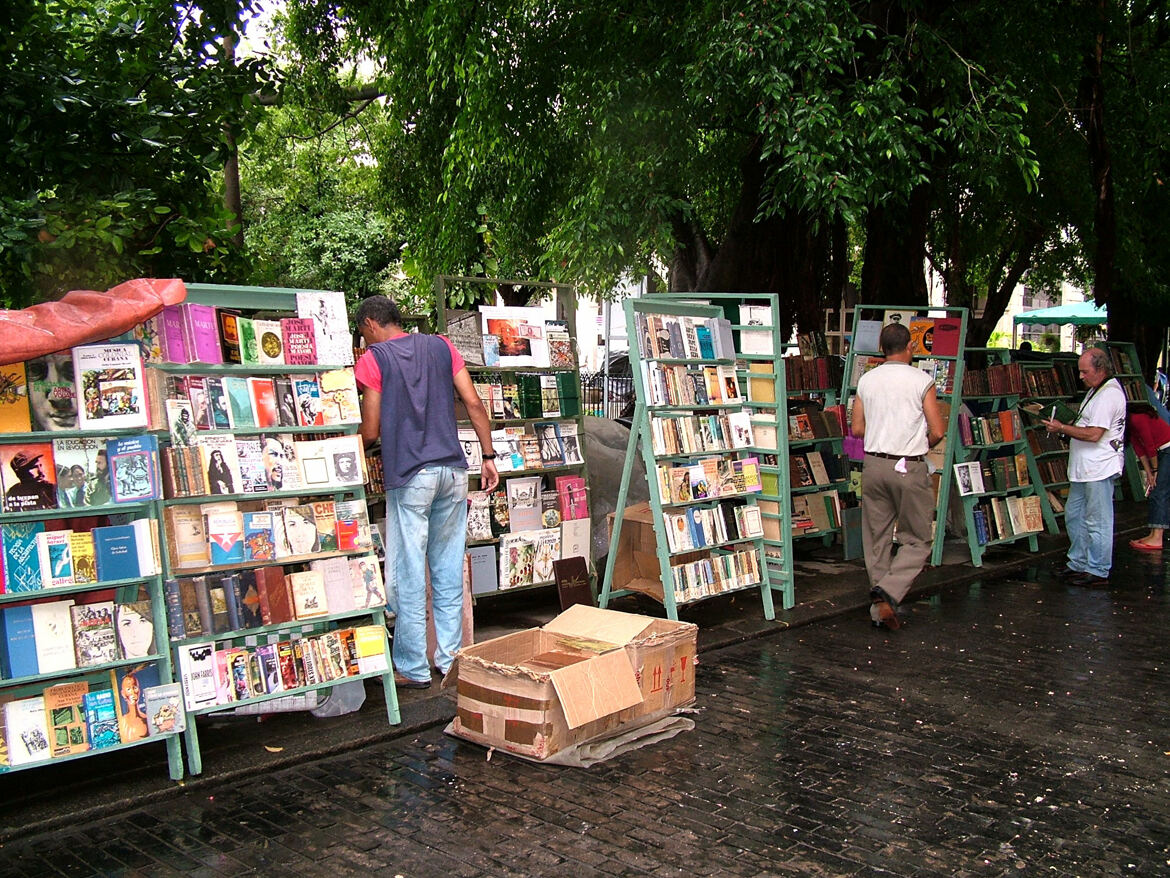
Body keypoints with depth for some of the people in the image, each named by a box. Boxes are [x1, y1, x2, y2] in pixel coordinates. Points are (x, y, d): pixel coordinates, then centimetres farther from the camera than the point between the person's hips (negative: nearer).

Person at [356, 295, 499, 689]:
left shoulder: (372, 359, -1)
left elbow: (371, 431, -3)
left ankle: (412, 668, 9)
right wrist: (488, 457, 12)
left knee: (407, 576, 3)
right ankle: (450, 659, 19)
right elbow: (474, 404, 7)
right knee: (449, 572, 11)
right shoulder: (440, 346, 12)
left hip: (408, 477, -5)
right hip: (453, 471, 5)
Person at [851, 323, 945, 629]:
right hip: (909, 467, -4)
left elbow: (857, 429, 7)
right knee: (916, 540, 6)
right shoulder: (921, 380, -6)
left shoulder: (866, 380, 5)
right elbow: (937, 432, -8)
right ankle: (888, 591, -15)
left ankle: (880, 607, 14)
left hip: (873, 463, 4)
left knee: (877, 538, 12)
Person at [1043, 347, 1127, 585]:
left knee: (1097, 521, -4)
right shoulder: (1097, 390, 16)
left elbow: (1094, 434, -24)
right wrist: (1064, 424, 10)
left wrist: (1062, 428, -15)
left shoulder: (1109, 395, -18)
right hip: (1084, 468, 11)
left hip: (1099, 469, -11)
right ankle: (1078, 563, 27)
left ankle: (1098, 571, 3)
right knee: (1074, 515, 17)